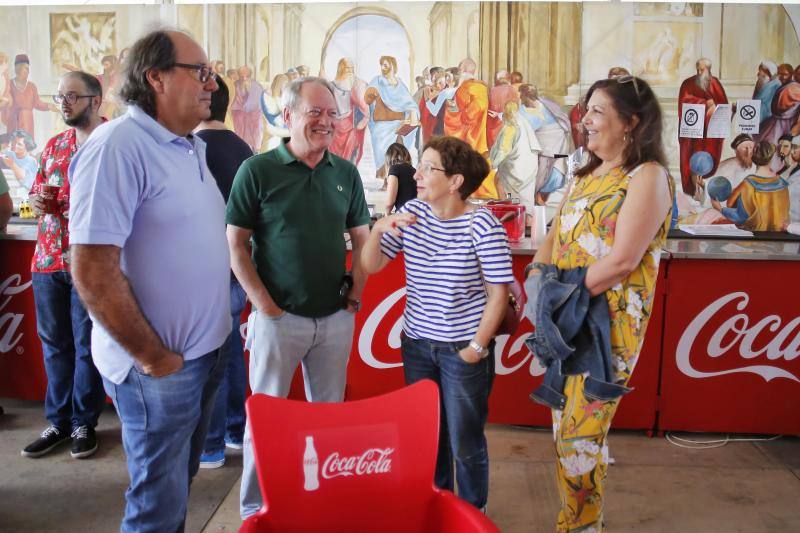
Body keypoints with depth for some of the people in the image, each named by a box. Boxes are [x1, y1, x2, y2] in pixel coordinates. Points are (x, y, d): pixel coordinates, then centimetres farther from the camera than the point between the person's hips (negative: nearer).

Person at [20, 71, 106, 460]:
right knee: (54, 345, 11)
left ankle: (83, 424, 18)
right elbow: (36, 195, 21)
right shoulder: (53, 146, 15)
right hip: (47, 260, 6)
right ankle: (58, 422, 24)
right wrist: (37, 202, 0)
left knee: (87, 346, 4)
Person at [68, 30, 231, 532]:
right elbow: (92, 272, -23)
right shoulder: (117, 147, -19)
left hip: (205, 349, 8)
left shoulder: (190, 148, 8)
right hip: (161, 366, -8)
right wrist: (152, 357, -17)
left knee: (180, 482, 23)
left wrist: (211, 339, 14)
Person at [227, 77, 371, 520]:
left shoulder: (346, 173, 5)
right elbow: (236, 245, -7)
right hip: (279, 316, -4)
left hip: (336, 318, 4)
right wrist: (266, 305, -12)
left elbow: (361, 239, 12)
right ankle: (254, 509, 28)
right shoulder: (257, 170, -7)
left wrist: (355, 296, 1)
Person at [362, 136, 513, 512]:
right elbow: (371, 266, 2)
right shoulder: (411, 212, 0)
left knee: (464, 442, 9)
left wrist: (477, 347, -11)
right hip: (416, 343, 5)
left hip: (462, 349, -5)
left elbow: (499, 294, -11)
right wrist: (377, 230, -16)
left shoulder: (482, 225, -15)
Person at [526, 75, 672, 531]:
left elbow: (623, 260, -19)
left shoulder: (648, 177, -10)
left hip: (609, 324, -8)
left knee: (582, 434, 0)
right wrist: (537, 279, -3)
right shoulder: (588, 174, 15)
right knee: (564, 428, 15)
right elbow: (555, 238, 15)